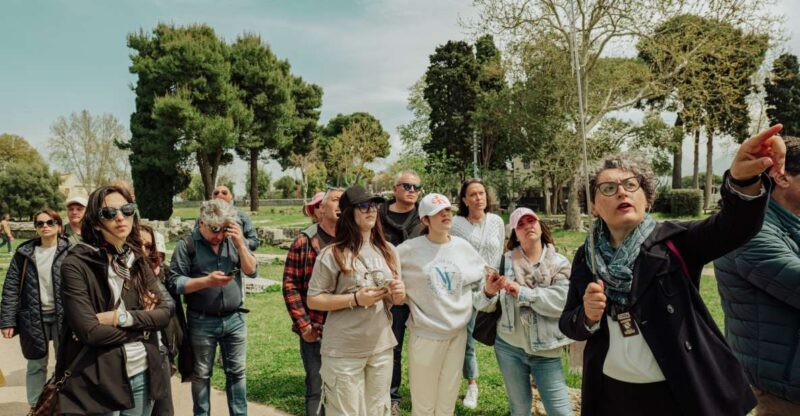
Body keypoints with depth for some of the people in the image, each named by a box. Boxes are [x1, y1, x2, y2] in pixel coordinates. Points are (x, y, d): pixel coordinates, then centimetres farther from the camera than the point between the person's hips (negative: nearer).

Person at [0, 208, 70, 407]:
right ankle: (35, 407, 32)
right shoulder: (24, 252, 1)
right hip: (33, 318, 2)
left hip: (62, 317, -2)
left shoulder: (69, 252, -5)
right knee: (36, 365, 16)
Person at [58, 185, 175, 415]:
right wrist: (143, 322, -8)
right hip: (96, 381, -5)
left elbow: (166, 311, -2)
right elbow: (89, 331, -19)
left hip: (142, 373, 5)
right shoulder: (76, 264, -11)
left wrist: (122, 317, -16)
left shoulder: (137, 261, 6)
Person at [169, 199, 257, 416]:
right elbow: (174, 283, -10)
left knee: (237, 372, 11)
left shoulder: (234, 240, 2)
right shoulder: (187, 245, -8)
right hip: (202, 322, -2)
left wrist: (240, 244, -16)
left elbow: (251, 271, -3)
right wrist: (207, 281, -21)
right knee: (201, 374, 13)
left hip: (235, 319, 3)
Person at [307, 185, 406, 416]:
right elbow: (313, 300, -11)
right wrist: (355, 299, -19)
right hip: (344, 351, -4)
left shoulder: (388, 251, 4)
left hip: (381, 346, 5)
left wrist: (399, 295, -10)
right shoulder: (332, 254, -11)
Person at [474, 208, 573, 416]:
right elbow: (485, 306, -5)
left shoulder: (560, 263, -2)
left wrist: (522, 292, -18)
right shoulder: (505, 261, -2)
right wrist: (489, 292, -26)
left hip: (545, 351, -1)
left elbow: (561, 302, -18)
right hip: (508, 347, 1)